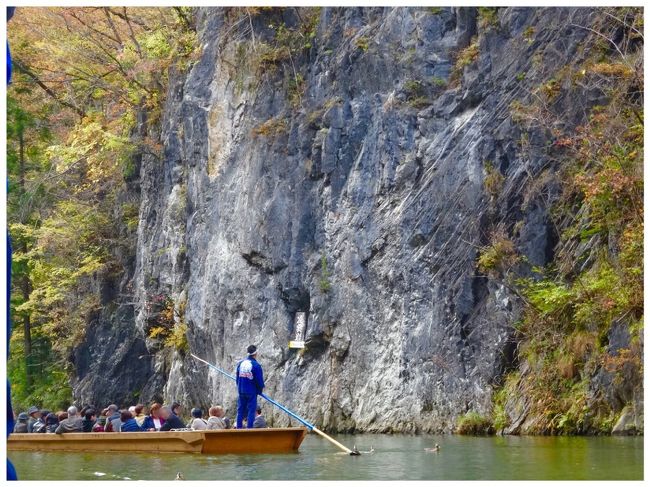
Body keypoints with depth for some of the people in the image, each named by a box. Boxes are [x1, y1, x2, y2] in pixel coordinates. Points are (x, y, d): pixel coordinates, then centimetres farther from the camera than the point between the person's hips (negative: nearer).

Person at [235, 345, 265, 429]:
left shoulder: (240, 363, 4)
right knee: (251, 410, -1)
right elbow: (260, 380, -9)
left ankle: (238, 428, 13)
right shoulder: (256, 365, -14)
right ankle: (249, 428, -5)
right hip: (252, 392, -5)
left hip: (241, 391, 5)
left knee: (240, 410, 12)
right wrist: (260, 389, 9)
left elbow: (237, 377, 12)